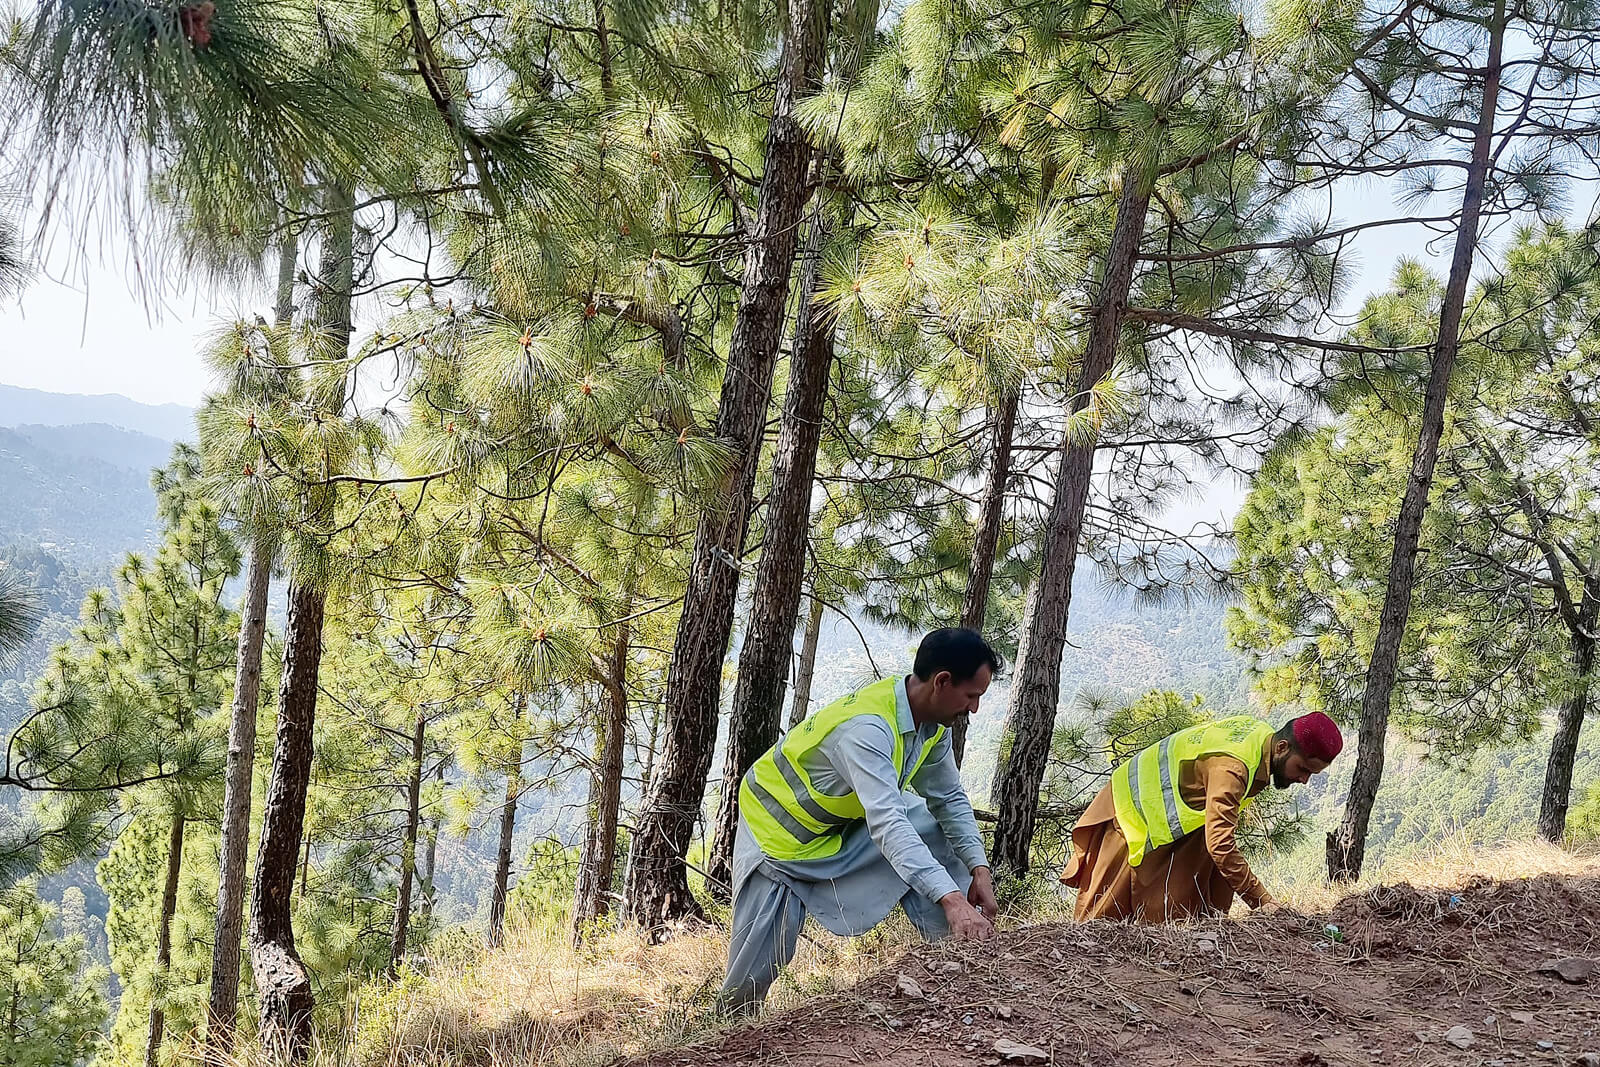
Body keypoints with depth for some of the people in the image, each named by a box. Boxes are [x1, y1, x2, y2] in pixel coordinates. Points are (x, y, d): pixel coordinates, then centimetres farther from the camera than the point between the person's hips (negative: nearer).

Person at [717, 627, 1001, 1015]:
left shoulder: (932, 724, -11)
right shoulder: (866, 729, -39)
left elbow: (951, 799, -1)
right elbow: (887, 825, -49)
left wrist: (978, 868, -16)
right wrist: (951, 899, -56)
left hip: (847, 821, 8)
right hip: (778, 828, -8)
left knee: (935, 833, -10)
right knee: (760, 965, -6)